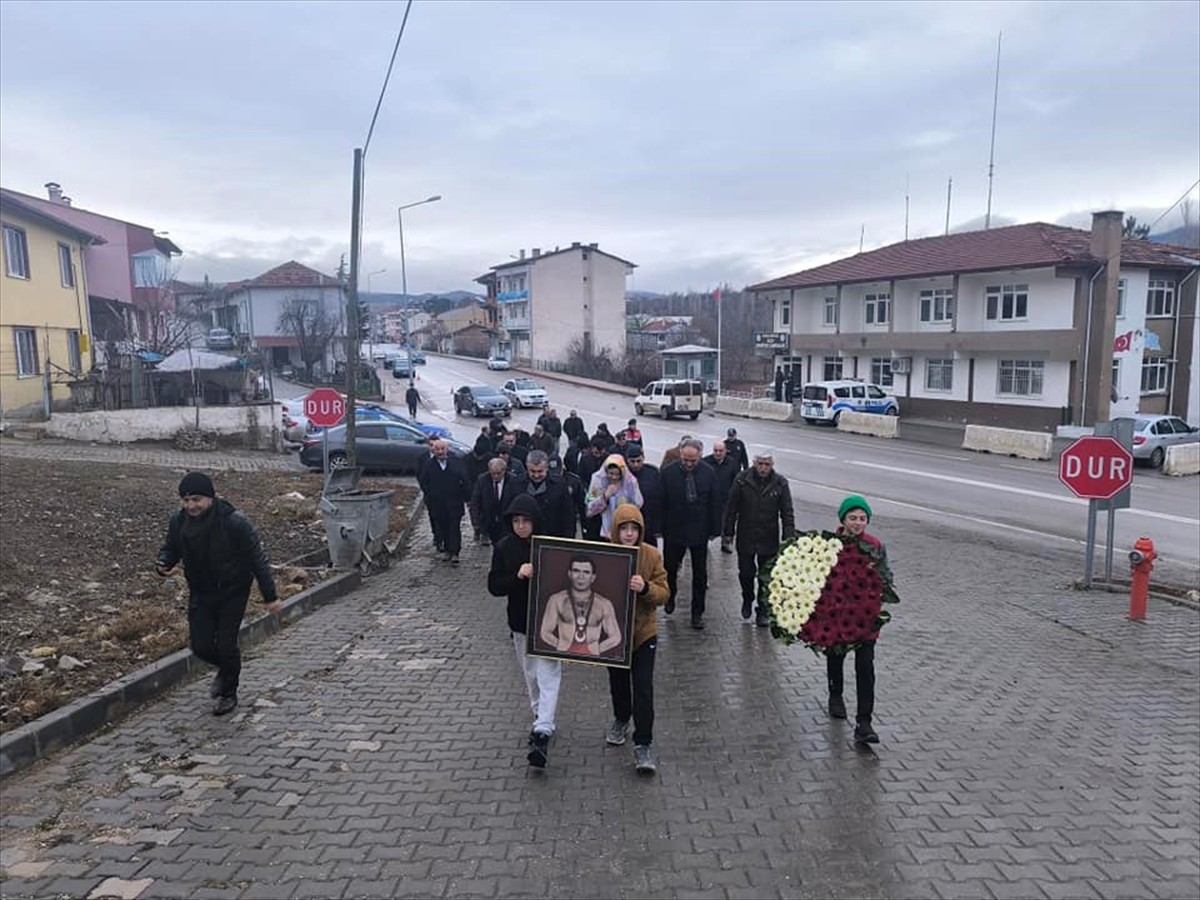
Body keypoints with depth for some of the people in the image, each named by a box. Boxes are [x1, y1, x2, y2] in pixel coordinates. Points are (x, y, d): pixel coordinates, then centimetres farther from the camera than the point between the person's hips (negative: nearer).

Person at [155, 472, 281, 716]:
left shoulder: (233, 521, -24)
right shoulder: (179, 520, -9)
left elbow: (257, 558, -17)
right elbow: (171, 549, 10)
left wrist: (270, 596, -14)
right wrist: (163, 564, -16)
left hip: (232, 592, -4)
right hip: (200, 593, 5)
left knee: (226, 644, -4)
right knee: (200, 645, 2)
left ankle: (228, 694, 23)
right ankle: (226, 668, 37)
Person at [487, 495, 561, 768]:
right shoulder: (504, 548, -3)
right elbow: (494, 586, -6)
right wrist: (518, 576, -21)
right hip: (520, 623, 4)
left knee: (548, 676, -10)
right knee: (531, 675, 17)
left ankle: (542, 732, -13)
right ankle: (541, 720, 35)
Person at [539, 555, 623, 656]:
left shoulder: (604, 604, 6)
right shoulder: (556, 600, 6)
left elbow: (616, 637, 10)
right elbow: (545, 633, 9)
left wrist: (596, 649, 1)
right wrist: (562, 647, 0)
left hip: (591, 659, 1)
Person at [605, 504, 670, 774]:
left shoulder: (652, 555, -10)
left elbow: (664, 593, -10)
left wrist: (645, 588, -30)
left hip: (643, 631, -1)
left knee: (643, 688, -5)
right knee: (618, 682, 19)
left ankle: (643, 744, 6)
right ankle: (621, 719, 47)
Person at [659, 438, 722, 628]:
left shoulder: (708, 473, -6)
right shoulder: (668, 473, -10)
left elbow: (714, 503, -1)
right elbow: (662, 502, -6)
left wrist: (714, 529, -2)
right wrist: (660, 528, -7)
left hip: (699, 530, 1)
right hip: (674, 529, 0)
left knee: (700, 574, 8)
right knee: (670, 568, 15)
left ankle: (697, 613, 19)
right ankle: (670, 596, 43)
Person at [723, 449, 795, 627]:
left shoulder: (780, 484, -6)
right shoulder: (743, 480, -7)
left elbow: (787, 514, -3)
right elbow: (731, 509, -1)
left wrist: (788, 539, -8)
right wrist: (728, 532, 1)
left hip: (769, 540, 0)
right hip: (745, 538, 0)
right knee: (745, 573, 11)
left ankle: (762, 611, 20)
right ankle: (747, 600, 39)